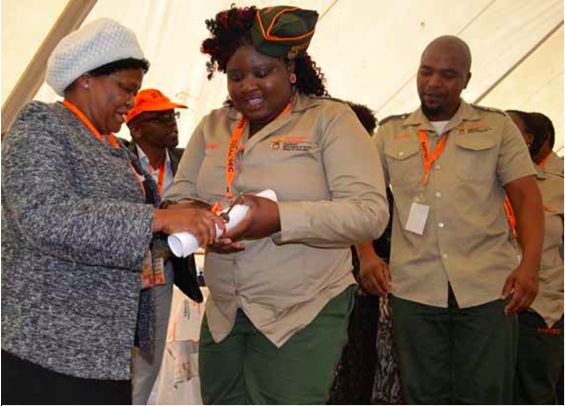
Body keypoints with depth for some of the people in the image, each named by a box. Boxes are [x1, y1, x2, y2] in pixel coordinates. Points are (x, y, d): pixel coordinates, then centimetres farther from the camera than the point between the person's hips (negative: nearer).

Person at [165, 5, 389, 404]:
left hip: (304, 316, -5)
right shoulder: (213, 126, 9)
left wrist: (280, 218, -28)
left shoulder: (331, 119, -7)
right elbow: (177, 199, 9)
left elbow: (370, 213, -16)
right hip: (222, 314, 5)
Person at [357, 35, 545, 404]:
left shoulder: (498, 126, 10)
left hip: (488, 287, -1)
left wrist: (531, 265, -10)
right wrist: (367, 255, -3)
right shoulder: (390, 133, 13)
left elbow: (527, 198, 4)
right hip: (415, 289, 1)